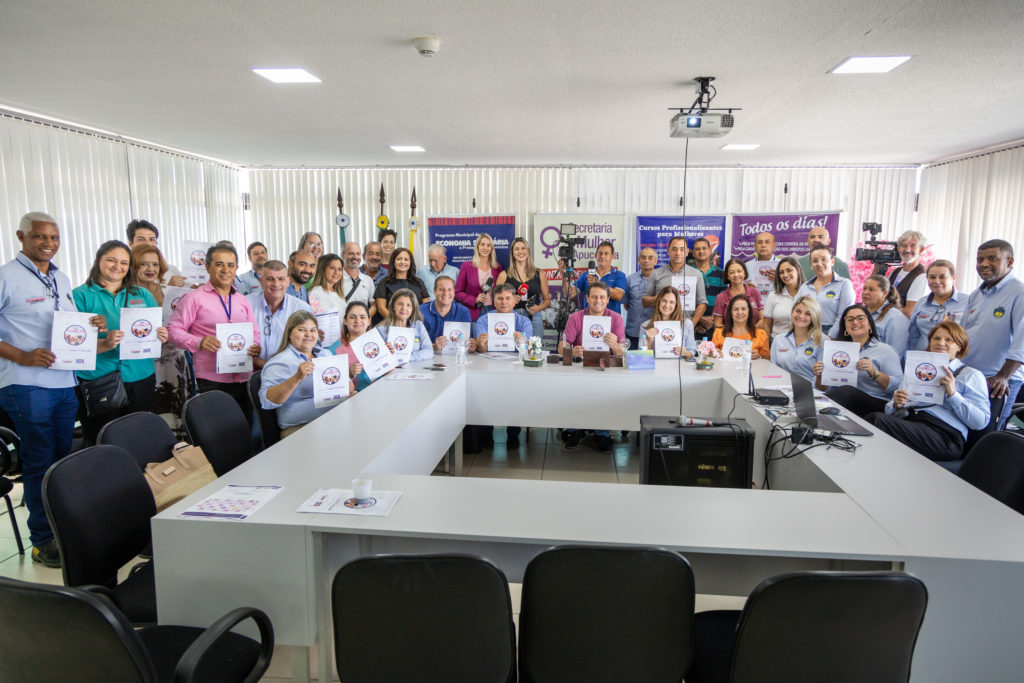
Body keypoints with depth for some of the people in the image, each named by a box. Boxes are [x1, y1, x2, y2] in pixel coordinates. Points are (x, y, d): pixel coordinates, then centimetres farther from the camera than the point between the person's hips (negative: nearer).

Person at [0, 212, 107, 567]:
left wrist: (91, 326, 1)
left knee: (64, 458, 13)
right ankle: (43, 538, 13)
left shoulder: (62, 279, 14)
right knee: (39, 462, 1)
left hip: (65, 382, 6)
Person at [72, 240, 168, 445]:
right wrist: (104, 344, -25)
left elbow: (159, 332, 16)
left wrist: (161, 336, -8)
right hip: (96, 382, -3)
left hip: (140, 379, 3)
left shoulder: (143, 295, 13)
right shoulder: (80, 296, 1)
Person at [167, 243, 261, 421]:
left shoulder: (242, 300, 17)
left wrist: (255, 347, -2)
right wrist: (198, 342, -20)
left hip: (244, 378, 5)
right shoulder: (194, 298, -1)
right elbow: (174, 329, -3)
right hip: (212, 381, -5)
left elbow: (254, 332, 21)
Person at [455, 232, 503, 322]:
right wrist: (474, 300, -10)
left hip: (492, 311, 2)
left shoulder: (497, 268, 10)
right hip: (473, 313, -2)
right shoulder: (466, 266, 2)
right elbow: (457, 292, 2)